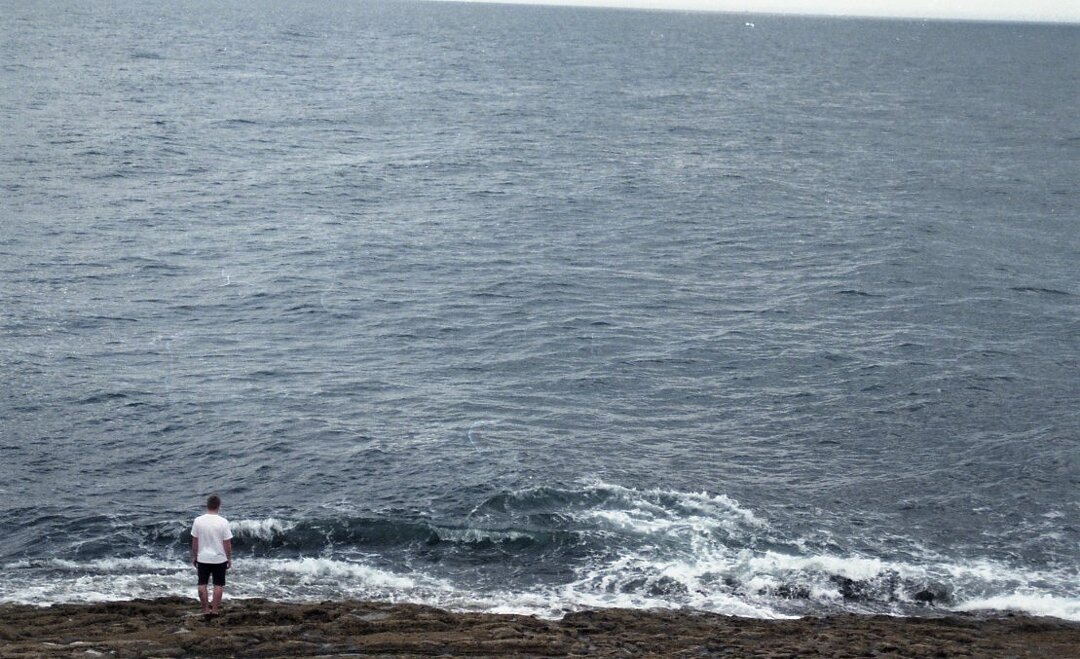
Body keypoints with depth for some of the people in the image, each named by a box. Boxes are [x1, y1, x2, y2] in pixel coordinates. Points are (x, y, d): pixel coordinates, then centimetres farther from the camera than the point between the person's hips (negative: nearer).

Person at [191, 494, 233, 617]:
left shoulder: (198, 521, -9)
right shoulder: (223, 522, -15)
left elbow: (194, 541, -2)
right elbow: (227, 543, -11)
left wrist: (194, 556, 11)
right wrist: (229, 558, 3)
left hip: (203, 558, 2)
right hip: (219, 559, -2)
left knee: (202, 584, 13)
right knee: (218, 585, 11)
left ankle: (206, 609, 15)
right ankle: (215, 609, 14)